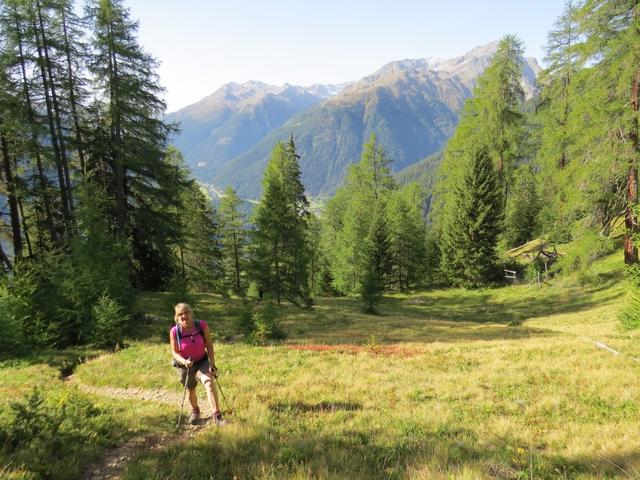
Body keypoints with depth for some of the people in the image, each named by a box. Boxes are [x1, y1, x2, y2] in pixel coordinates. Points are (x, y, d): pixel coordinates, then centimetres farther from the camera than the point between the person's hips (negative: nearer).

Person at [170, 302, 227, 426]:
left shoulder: (202, 325, -20)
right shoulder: (174, 331, -20)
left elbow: (209, 345, -9)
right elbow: (174, 352, -10)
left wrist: (213, 364, -10)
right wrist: (184, 361, -30)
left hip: (202, 362, -1)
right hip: (185, 365, 1)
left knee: (209, 381, -27)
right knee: (191, 391, 17)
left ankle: (217, 416, -27)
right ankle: (195, 412, 49)